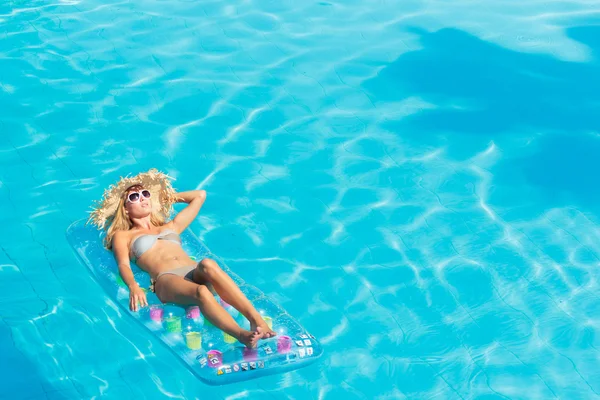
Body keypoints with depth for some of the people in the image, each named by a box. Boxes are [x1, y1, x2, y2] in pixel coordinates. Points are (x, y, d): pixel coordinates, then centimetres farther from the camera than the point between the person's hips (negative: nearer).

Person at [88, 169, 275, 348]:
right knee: (201, 292, -38)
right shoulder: (123, 236, 25)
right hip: (167, 279, -3)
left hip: (196, 272, 3)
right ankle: (243, 336, -55)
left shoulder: (171, 226, 37)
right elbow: (123, 265, 5)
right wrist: (133, 286, -17)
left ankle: (256, 320, -50)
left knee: (208, 264, -36)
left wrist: (168, 197, 52)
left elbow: (200, 195, 45)